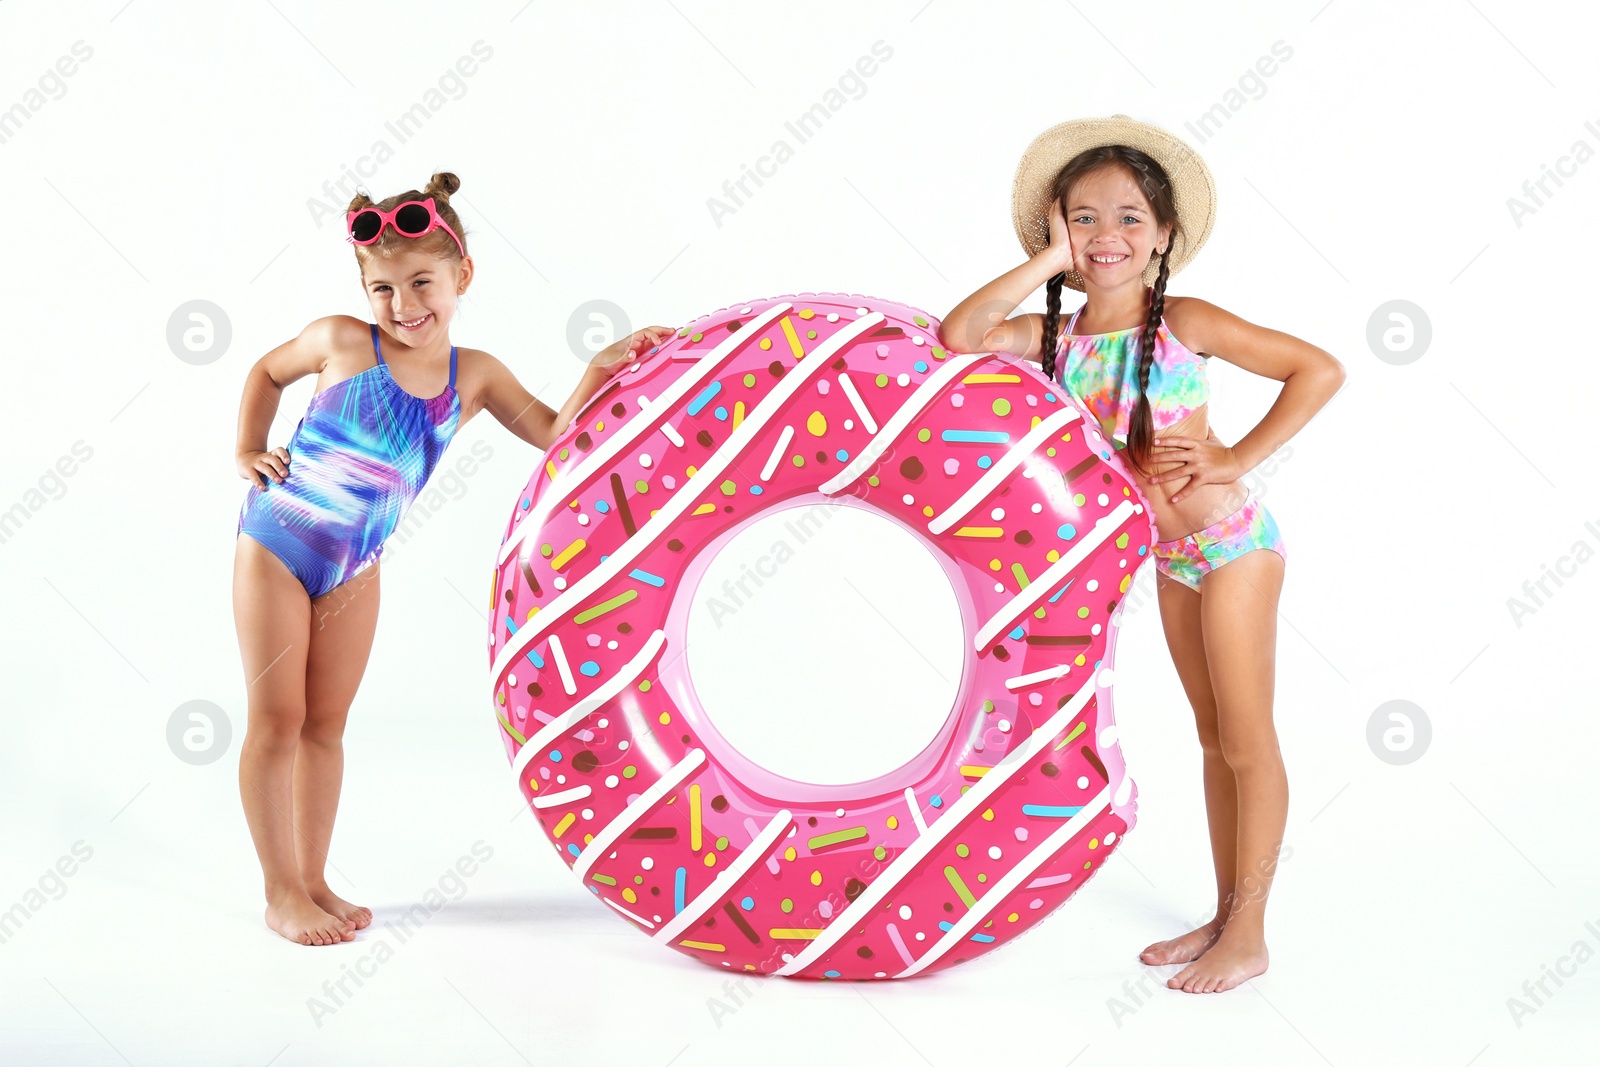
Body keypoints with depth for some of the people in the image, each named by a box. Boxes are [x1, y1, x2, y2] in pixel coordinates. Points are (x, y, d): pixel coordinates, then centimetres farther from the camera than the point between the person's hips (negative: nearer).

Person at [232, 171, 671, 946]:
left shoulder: (474, 376, -1)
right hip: (275, 543, -4)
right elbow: (266, 371, 9)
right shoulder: (342, 343, -10)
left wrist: (603, 369, -18)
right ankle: (281, 893, 8)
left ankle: (314, 881, 23)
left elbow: (553, 433, -6)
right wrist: (249, 452, 1)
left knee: (326, 723, 12)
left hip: (357, 565, 4)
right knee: (276, 719, -1)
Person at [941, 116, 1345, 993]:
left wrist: (1235, 462, -16)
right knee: (1214, 737, 17)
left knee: (1247, 740, 3)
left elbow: (1320, 369, -14)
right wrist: (1047, 261, -15)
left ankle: (1248, 936, 12)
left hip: (1232, 542, -6)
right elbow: (958, 335, -19)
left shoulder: (1181, 322, -14)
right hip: (1172, 555, 6)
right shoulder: (1056, 338, -2)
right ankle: (1224, 916, 28)